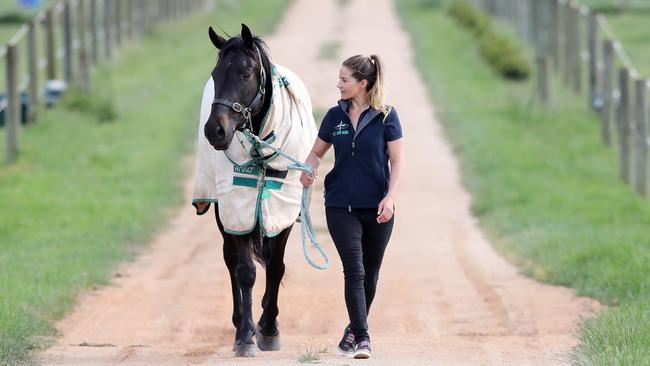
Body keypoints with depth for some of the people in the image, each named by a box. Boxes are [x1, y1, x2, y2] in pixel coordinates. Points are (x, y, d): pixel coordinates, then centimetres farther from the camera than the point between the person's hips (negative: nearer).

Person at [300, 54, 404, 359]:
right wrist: (308, 170, -9)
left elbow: (396, 162, -4)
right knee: (354, 271, -11)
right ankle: (361, 337, -12)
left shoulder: (386, 117, -4)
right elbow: (317, 152, 13)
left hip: (377, 208, -1)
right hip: (341, 206, 1)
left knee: (370, 274, 10)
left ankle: (354, 330, 28)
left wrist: (390, 197, -16)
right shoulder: (335, 116, 4)